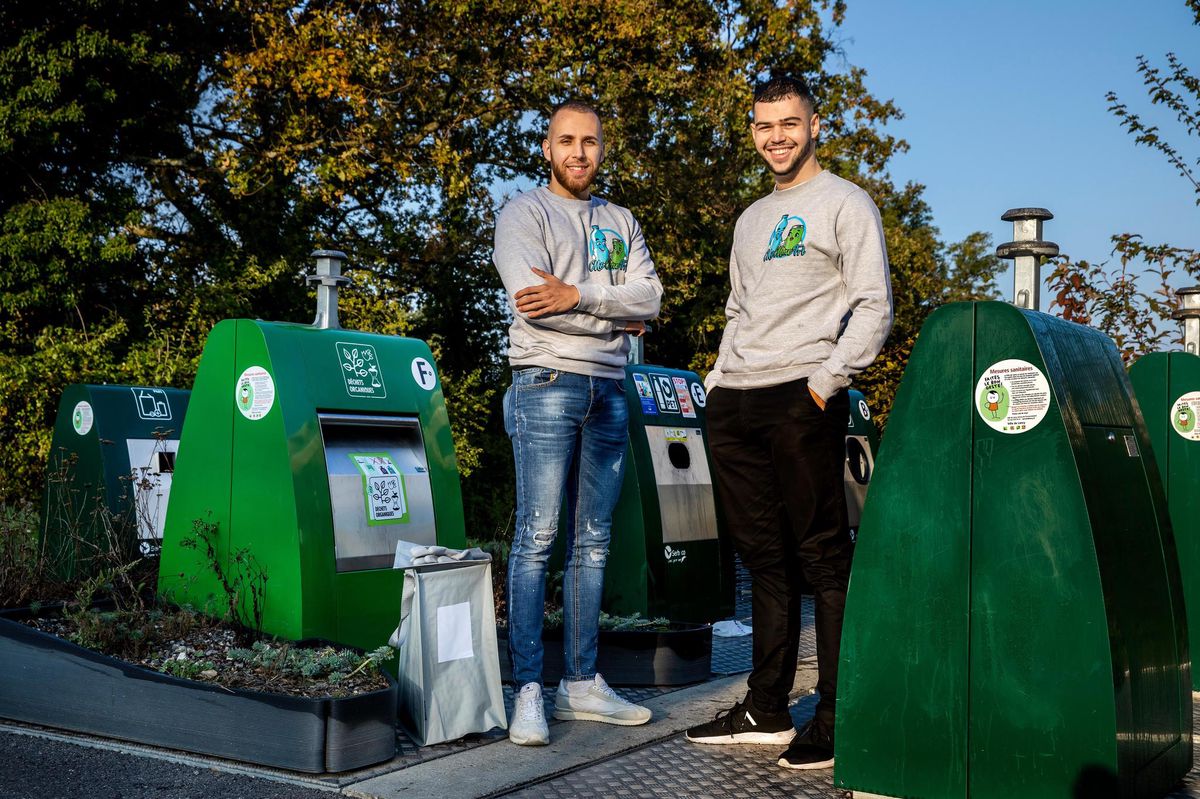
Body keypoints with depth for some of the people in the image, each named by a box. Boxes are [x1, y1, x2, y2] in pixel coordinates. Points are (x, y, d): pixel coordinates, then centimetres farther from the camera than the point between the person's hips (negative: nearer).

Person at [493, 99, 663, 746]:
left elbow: (650, 297, 2)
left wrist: (579, 295, -13)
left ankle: (582, 682, 14)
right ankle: (528, 690, -6)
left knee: (592, 542, 7)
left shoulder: (622, 223, 19)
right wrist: (616, 314, -4)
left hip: (608, 392, 6)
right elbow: (532, 300, -13)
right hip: (548, 385, -6)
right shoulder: (523, 212, 3)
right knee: (536, 538, -9)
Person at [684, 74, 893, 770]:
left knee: (824, 557, -5)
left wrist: (826, 381, -14)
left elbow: (874, 307, -5)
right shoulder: (751, 220, 25)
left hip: (800, 399, -7)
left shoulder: (845, 204, 3)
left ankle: (838, 721, -1)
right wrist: (718, 379, 16)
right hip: (735, 402, 7)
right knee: (765, 557, 9)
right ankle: (766, 711, 16)